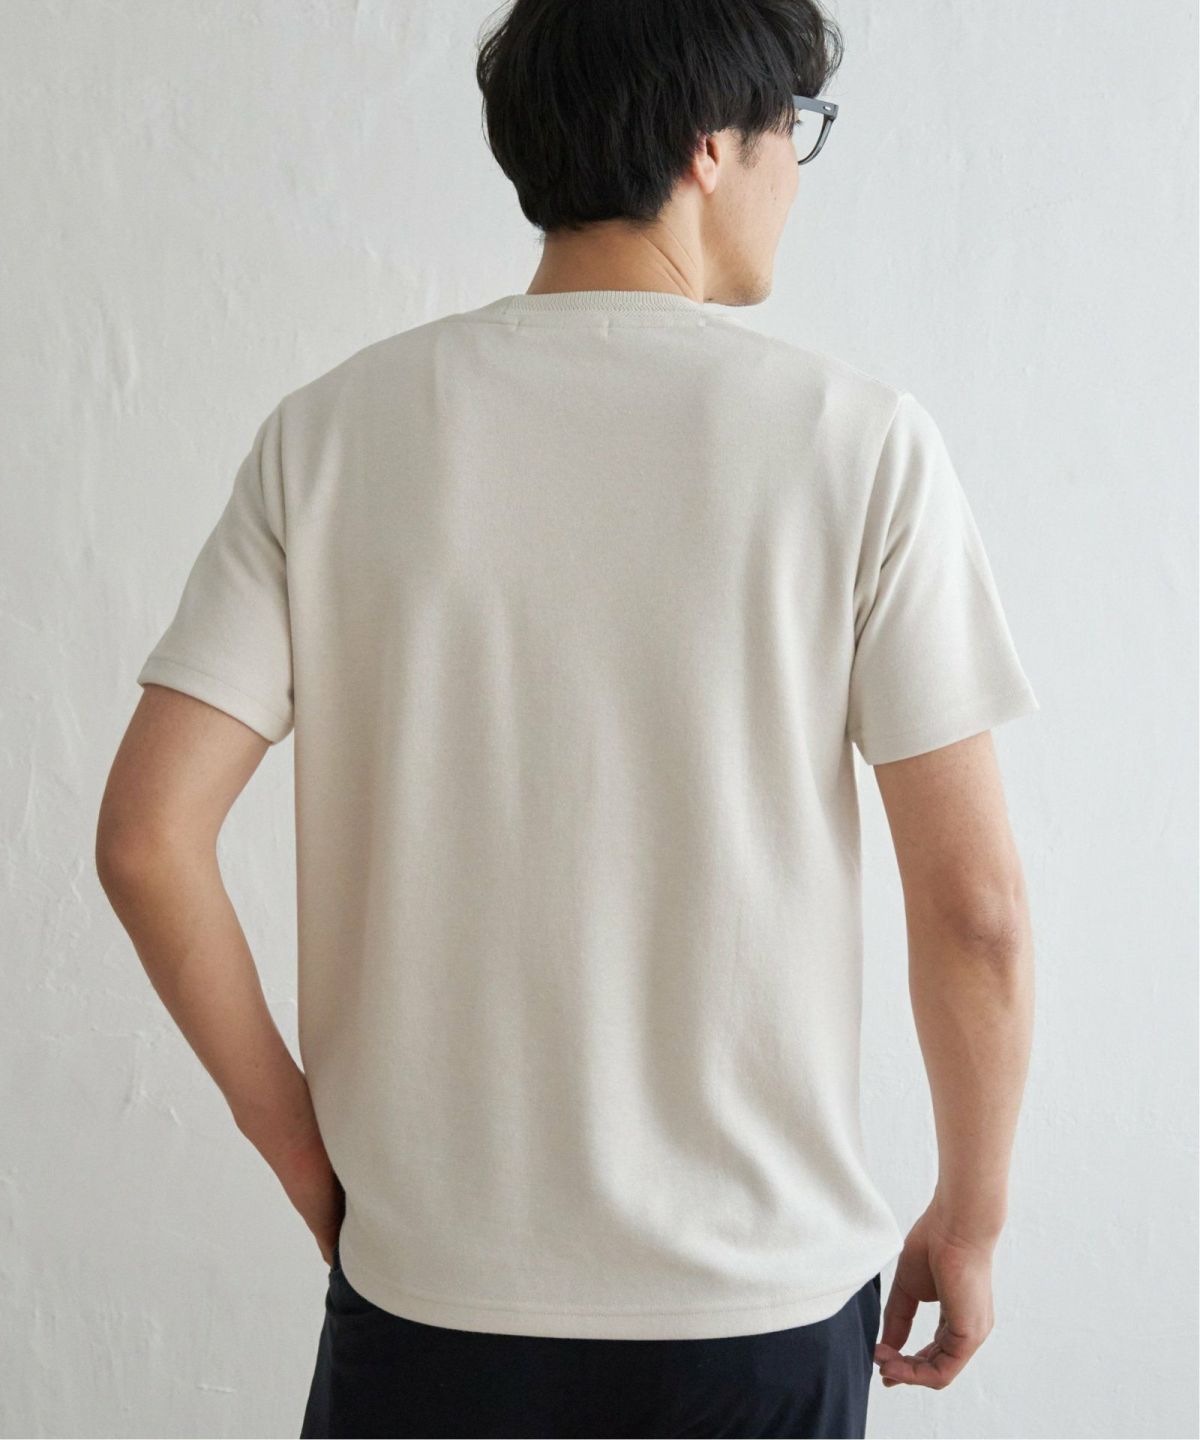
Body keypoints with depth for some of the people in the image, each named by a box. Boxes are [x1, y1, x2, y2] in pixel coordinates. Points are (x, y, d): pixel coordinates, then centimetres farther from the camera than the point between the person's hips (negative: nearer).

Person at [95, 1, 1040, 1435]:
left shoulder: (333, 429, -5)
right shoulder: (858, 439, -11)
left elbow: (146, 837, -9)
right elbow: (975, 907, -11)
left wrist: (295, 1133, 5)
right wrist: (968, 1216, 4)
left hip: (426, 1278, 2)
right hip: (764, 1298, -1)